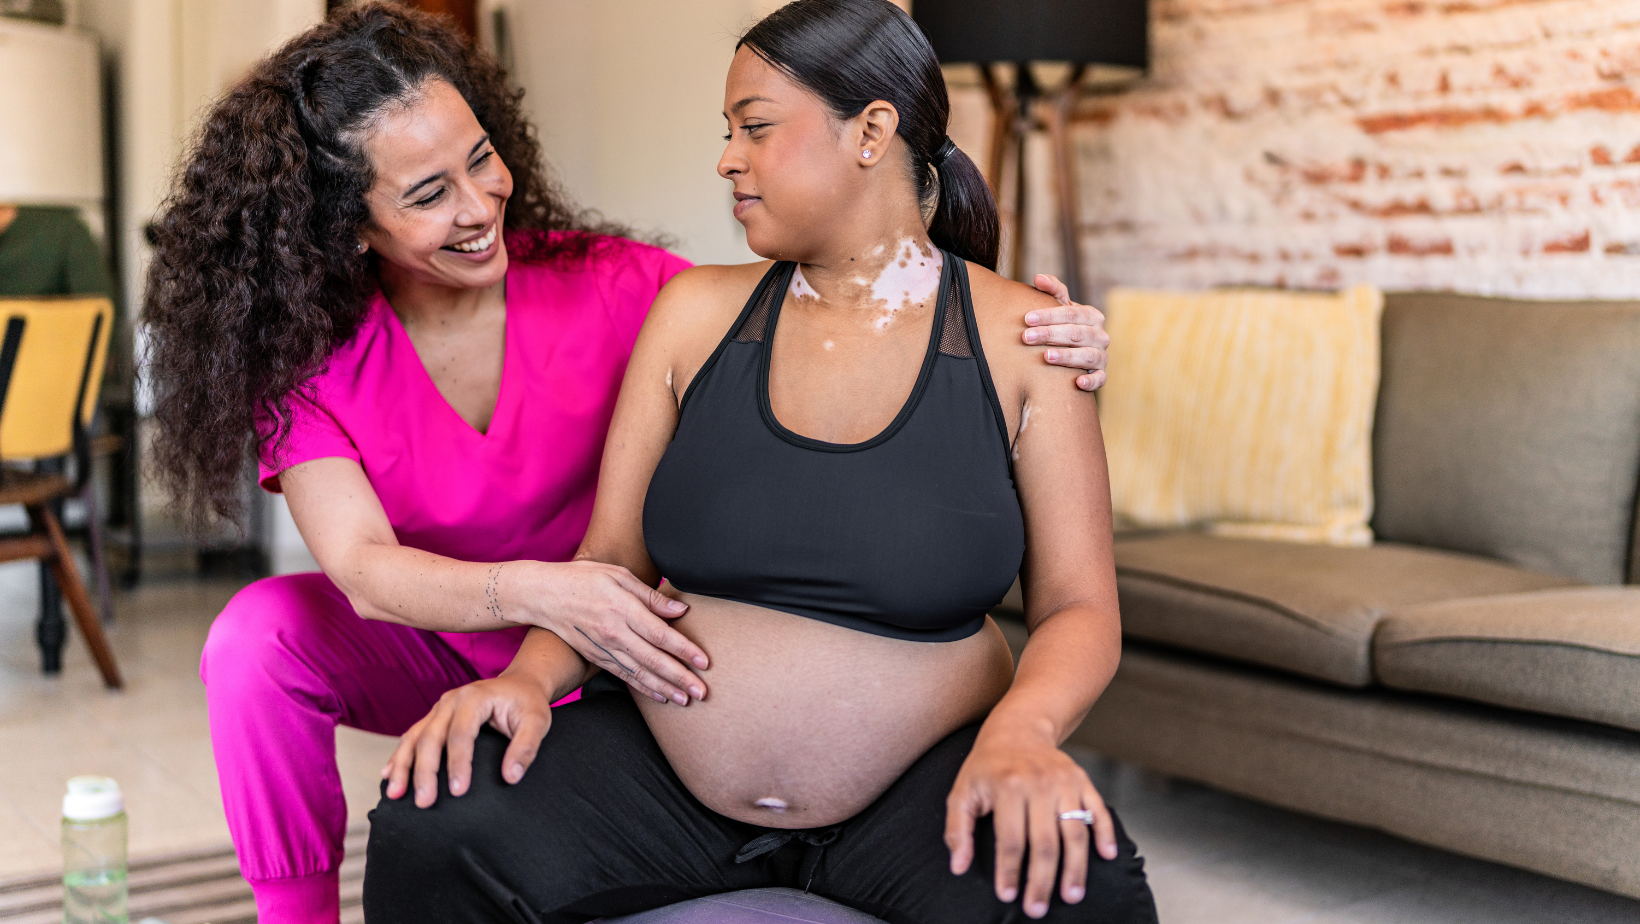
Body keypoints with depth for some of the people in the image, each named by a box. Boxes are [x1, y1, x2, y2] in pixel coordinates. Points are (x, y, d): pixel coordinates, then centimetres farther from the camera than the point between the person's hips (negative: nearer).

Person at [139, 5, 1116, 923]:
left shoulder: (604, 287, -19)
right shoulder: (306, 360, -16)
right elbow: (363, 568, -28)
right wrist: (540, 592, -47)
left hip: (606, 661, -1)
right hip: (441, 654, 1)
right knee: (263, 632, -25)